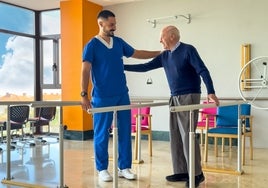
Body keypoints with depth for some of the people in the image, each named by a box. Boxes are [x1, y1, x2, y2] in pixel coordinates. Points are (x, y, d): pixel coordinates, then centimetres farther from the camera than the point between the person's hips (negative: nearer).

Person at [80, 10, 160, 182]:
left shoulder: (119, 42, 10)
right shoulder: (91, 46, -6)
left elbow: (136, 54, 21)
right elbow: (85, 71, -12)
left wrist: (160, 53, 20)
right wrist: (84, 95, -21)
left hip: (122, 96, 5)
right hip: (102, 98, -5)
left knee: (125, 132, 7)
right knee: (102, 134, 2)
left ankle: (124, 168, 17)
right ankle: (102, 169, 16)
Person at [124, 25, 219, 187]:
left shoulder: (188, 50, -7)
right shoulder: (164, 56, 13)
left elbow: (203, 70, -13)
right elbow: (145, 67, 16)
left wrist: (211, 92, -24)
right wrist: (123, 67, 13)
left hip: (189, 97, -7)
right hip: (175, 99, 7)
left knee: (187, 135, -10)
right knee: (176, 136, 5)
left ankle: (197, 173, -1)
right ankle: (181, 171, 13)